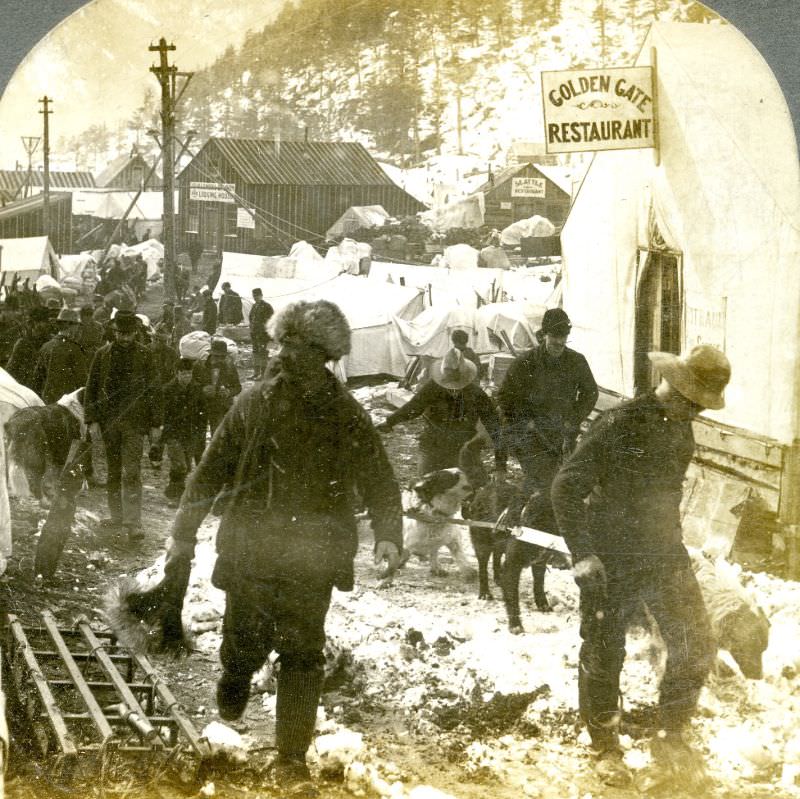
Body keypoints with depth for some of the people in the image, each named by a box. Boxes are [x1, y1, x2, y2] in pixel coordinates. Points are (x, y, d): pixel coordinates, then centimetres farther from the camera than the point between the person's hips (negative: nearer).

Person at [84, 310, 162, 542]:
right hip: (108, 421, 3)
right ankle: (117, 516, 22)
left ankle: (133, 523, -13)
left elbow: (154, 390, 2)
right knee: (113, 472, 11)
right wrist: (90, 419, 2)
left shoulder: (144, 355, 0)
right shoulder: (102, 355, 5)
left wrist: (155, 424, 0)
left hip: (134, 421, -3)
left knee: (131, 473, -10)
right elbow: (92, 388, 8)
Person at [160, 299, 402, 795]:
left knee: (303, 659, -3)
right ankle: (235, 684, 42)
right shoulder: (254, 405, 0)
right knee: (245, 647, 6)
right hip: (250, 553, 0)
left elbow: (379, 483, 1)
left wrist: (388, 535, -16)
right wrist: (184, 535, 3)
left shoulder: (348, 418, 0)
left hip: (312, 563, 0)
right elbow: (211, 472, 4)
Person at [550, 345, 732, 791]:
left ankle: (671, 739, 12)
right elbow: (567, 487, -17)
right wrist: (582, 554, -22)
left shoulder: (681, 429, 5)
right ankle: (607, 749, 23)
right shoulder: (619, 427, -18)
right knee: (604, 657, 5)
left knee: (696, 648, -5)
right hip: (613, 562, -6)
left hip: (665, 556, 6)